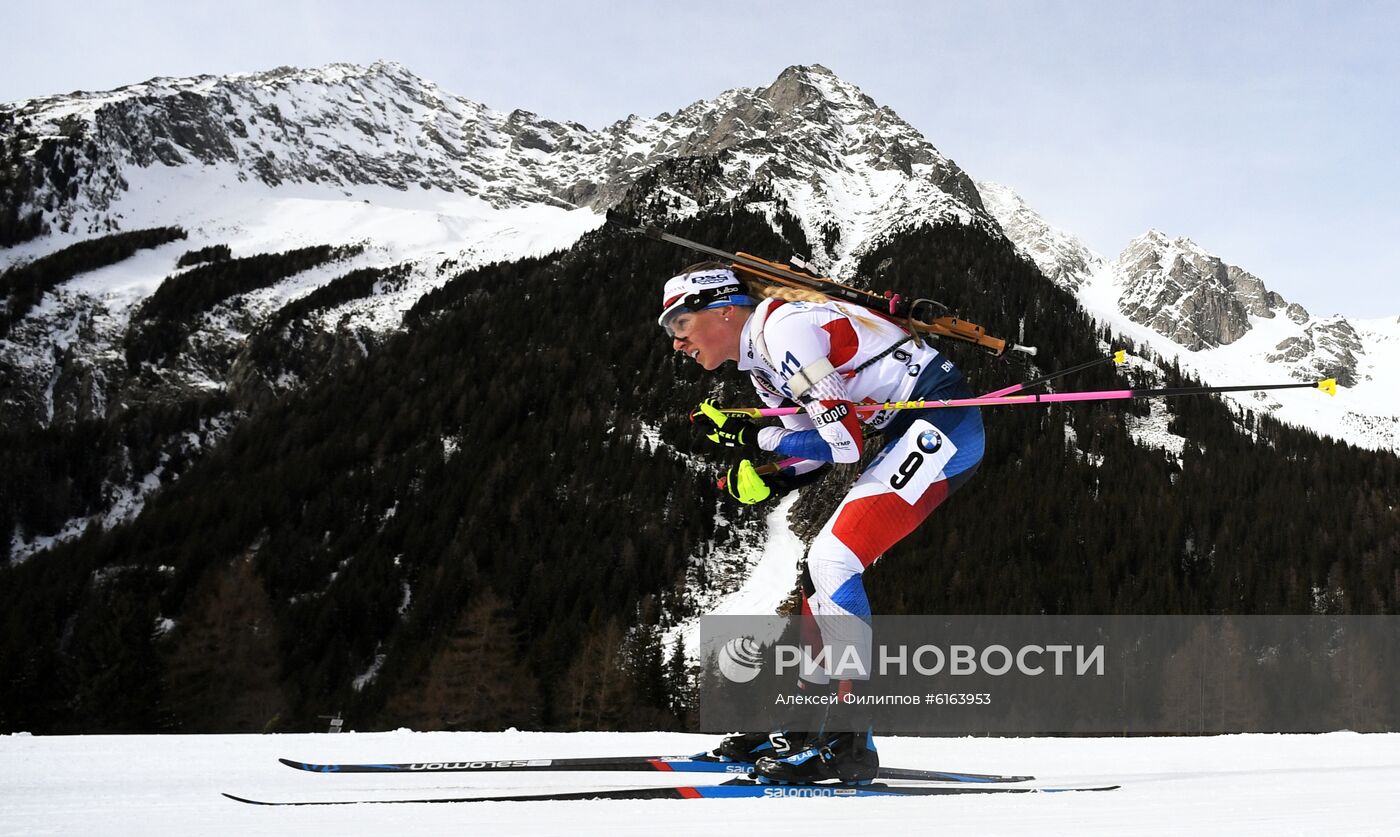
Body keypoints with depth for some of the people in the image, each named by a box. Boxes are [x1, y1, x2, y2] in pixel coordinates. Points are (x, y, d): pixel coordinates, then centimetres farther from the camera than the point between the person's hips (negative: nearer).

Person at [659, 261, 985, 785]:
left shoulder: (785, 327, -17)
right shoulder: (762, 364, 13)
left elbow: (844, 442, -21)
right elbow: (818, 449, 14)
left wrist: (752, 437, -12)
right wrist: (764, 482, -4)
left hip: (943, 421, -10)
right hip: (912, 434, 10)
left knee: (831, 561, -17)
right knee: (822, 565, 11)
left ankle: (847, 742, -14)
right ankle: (807, 720, 19)